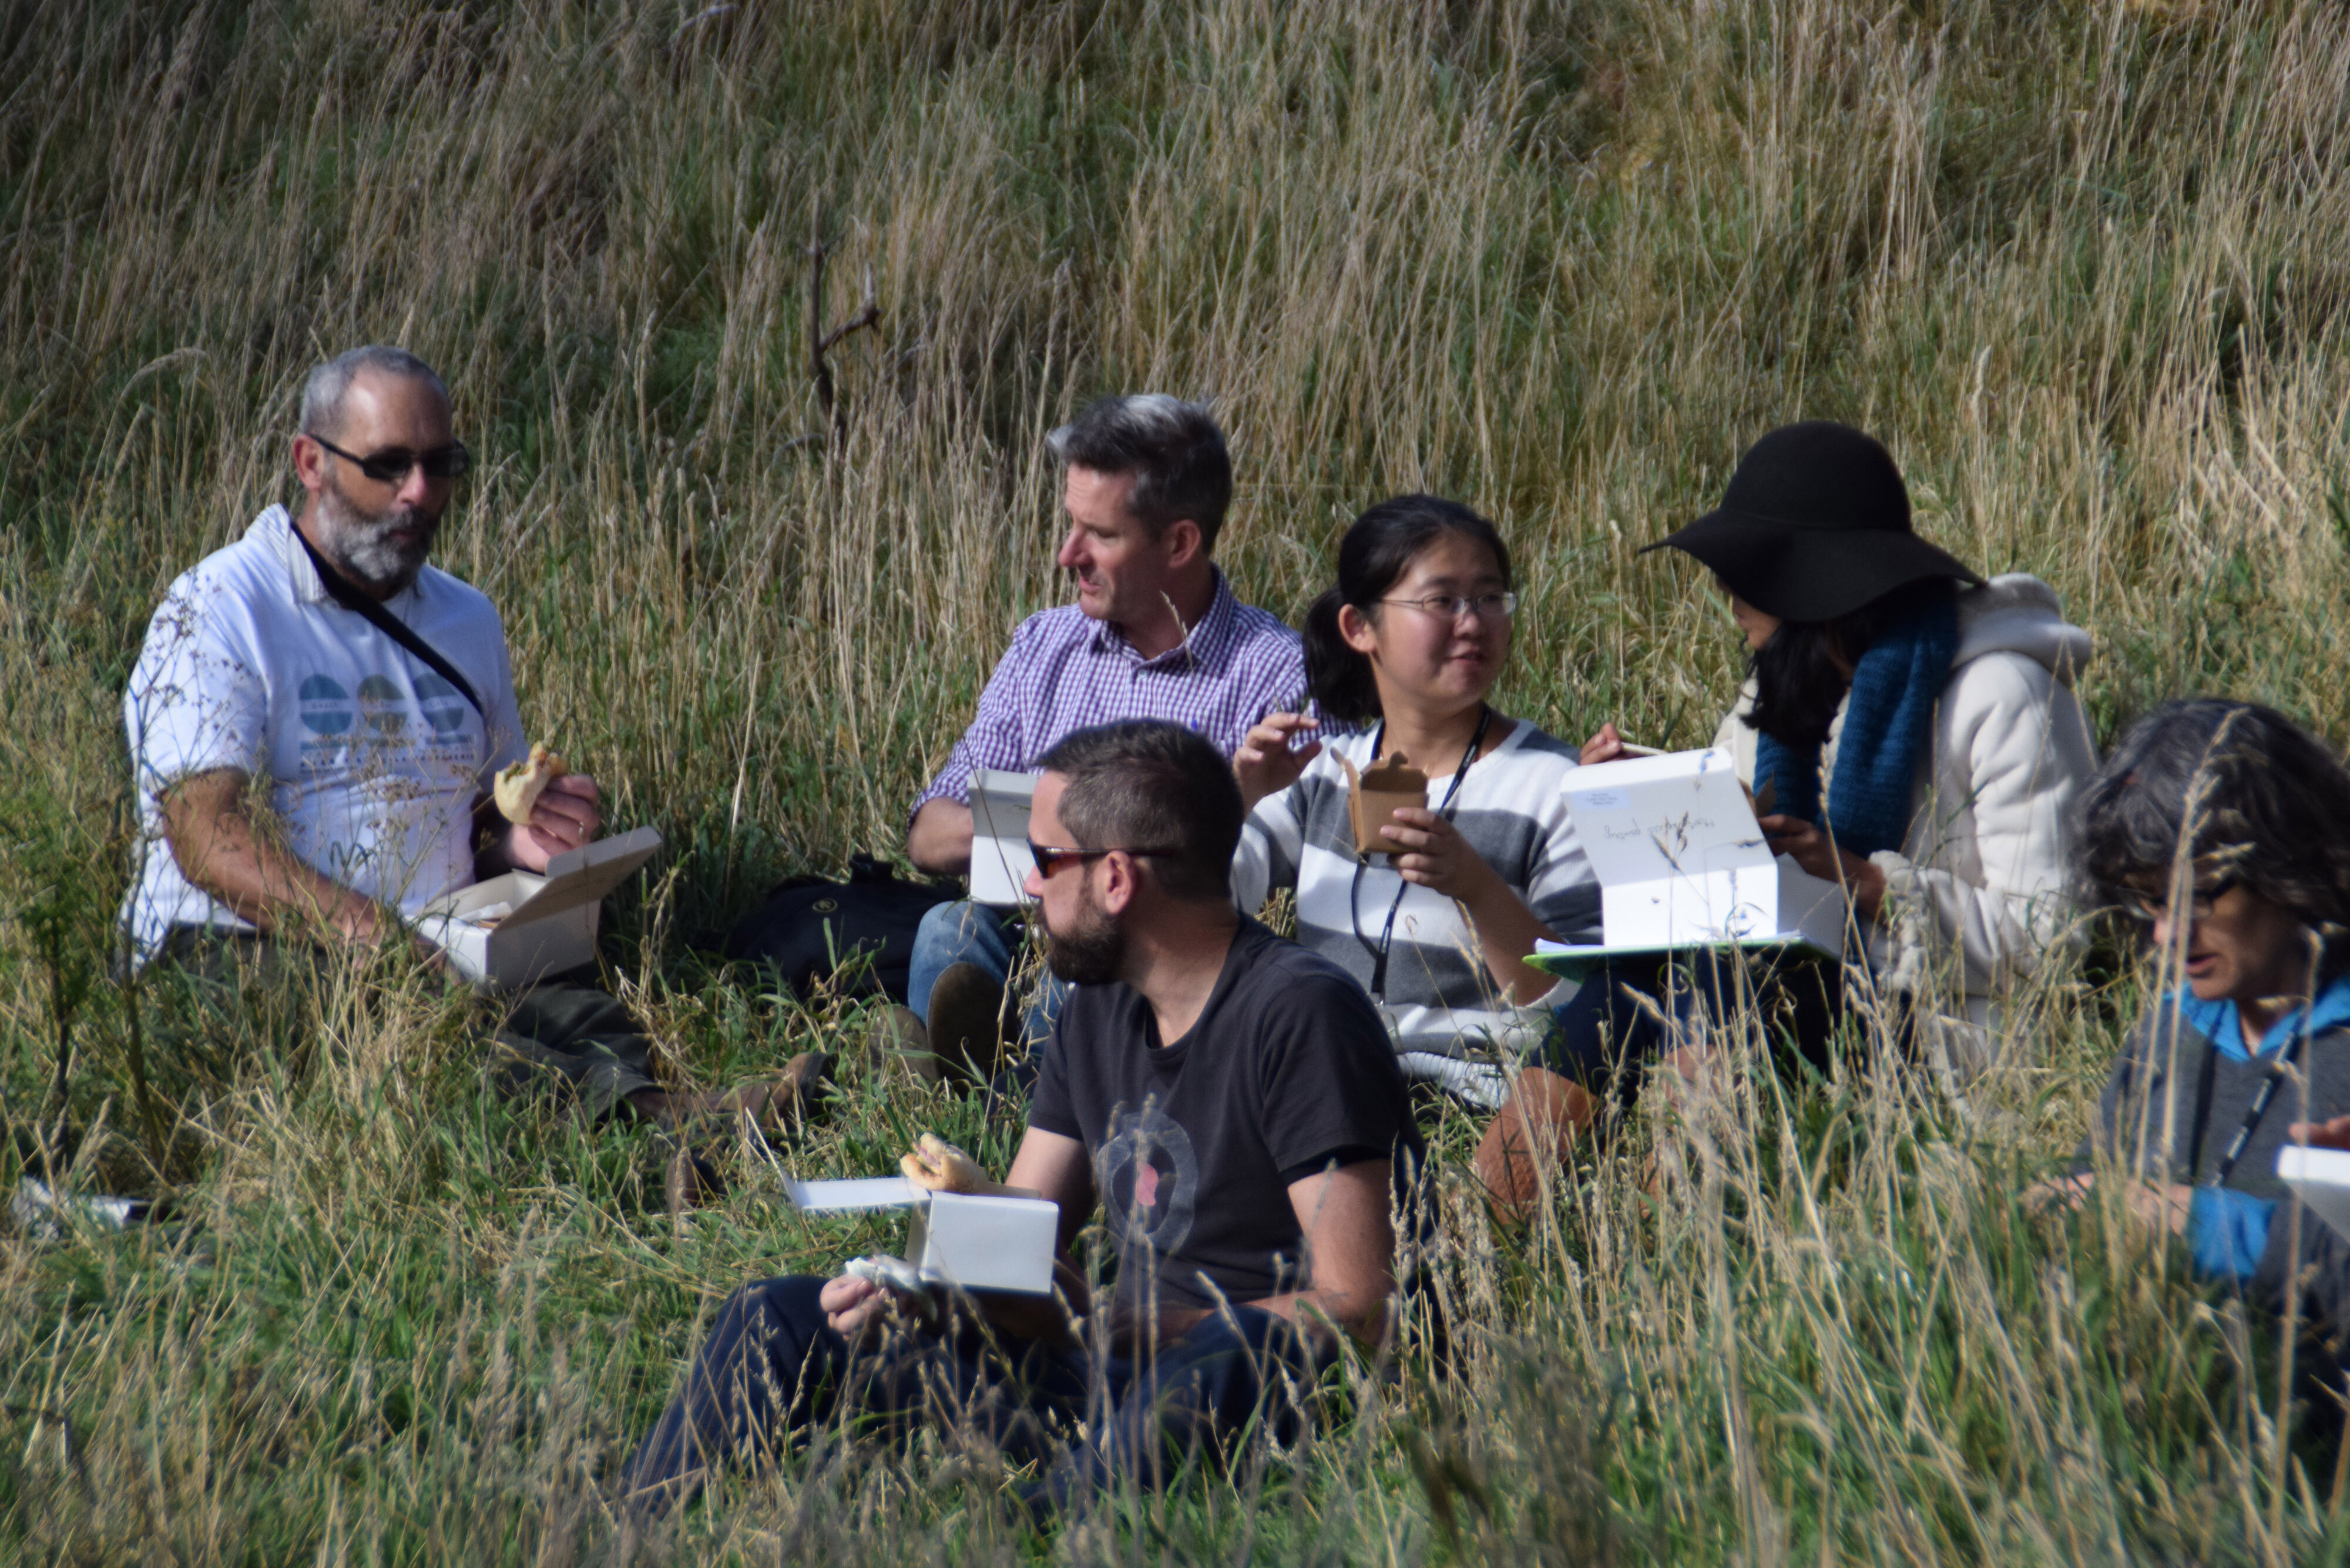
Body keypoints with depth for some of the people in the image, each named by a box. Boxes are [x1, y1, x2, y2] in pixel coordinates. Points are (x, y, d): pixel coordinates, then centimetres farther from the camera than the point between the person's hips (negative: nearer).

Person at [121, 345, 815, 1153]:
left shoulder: (465, 622, 23)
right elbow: (207, 838, -11)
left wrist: (530, 841, 4)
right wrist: (360, 928, -27)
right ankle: (648, 1120, -63)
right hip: (242, 956, -6)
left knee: (590, 1020, -29)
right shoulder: (216, 612, 0)